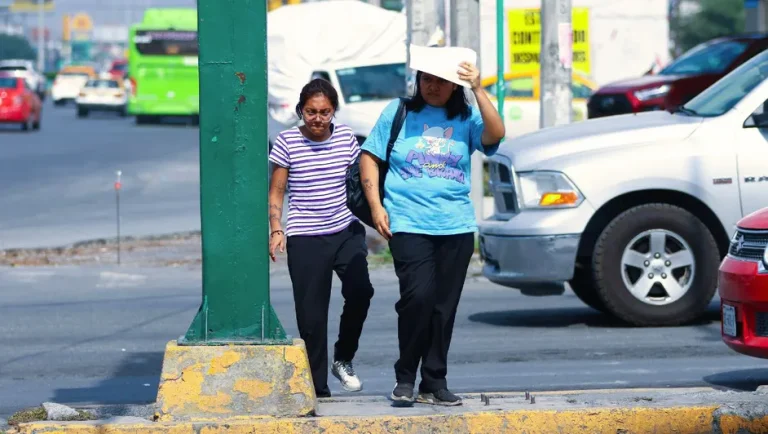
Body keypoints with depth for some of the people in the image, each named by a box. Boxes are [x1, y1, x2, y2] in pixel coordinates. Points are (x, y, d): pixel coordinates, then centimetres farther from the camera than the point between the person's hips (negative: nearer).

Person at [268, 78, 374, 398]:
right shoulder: (287, 142, -3)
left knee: (359, 291, -22)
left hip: (346, 230, 2)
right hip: (305, 238, -2)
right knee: (311, 315, -2)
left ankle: (344, 359, 1)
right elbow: (276, 192, 0)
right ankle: (317, 388, 7)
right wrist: (276, 230, -11)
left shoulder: (345, 137, 5)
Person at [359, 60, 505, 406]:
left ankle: (434, 383, 15)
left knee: (444, 306, 5)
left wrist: (478, 91, -18)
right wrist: (375, 205, -1)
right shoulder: (398, 113, 6)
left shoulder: (466, 118, 6)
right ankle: (405, 377, -2)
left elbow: (495, 134, -13)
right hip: (408, 224, -2)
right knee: (418, 296, -17)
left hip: (456, 225, 2)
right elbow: (369, 157, 8)